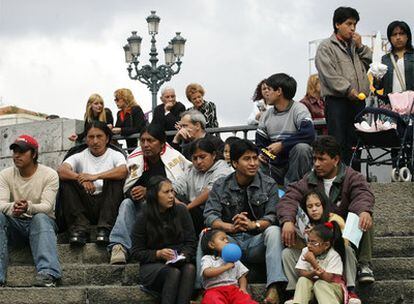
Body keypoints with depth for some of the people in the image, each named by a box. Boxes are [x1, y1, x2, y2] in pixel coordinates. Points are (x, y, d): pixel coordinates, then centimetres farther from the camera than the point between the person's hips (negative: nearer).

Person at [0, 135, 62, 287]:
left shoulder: (49, 175, -6)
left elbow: (47, 206, -18)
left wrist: (28, 207, -42)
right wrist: (12, 207, -38)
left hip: (41, 222, -2)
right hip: (15, 225, 2)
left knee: (41, 218, -37)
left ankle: (48, 273, -51)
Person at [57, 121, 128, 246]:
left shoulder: (115, 155, 9)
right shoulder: (79, 157, 13)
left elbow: (123, 170, -16)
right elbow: (61, 170, -9)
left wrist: (96, 176, -26)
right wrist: (81, 179, -28)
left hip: (106, 203, -1)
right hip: (85, 205, 1)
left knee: (115, 178, -24)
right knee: (67, 181, -18)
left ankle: (104, 229, -31)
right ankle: (79, 228, -29)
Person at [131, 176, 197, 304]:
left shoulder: (181, 211, 3)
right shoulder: (144, 218, -2)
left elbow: (191, 242, 6)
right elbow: (137, 252, 1)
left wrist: (183, 255, -14)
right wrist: (158, 254, -15)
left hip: (179, 262, 2)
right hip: (152, 265, -2)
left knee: (190, 268, -33)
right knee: (173, 272, -35)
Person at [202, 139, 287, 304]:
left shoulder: (269, 185, 2)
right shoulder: (220, 185, 4)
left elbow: (272, 217, -9)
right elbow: (210, 216, -8)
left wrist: (253, 225, -31)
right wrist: (231, 227, -29)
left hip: (257, 243, -1)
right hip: (230, 241, 1)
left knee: (274, 231, -31)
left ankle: (273, 289, -40)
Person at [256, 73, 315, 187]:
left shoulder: (298, 109, -8)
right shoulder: (267, 115, 10)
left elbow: (309, 134, -25)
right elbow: (260, 143, 12)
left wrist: (281, 144, -24)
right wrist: (260, 154, -12)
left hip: (295, 163, -5)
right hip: (274, 165, 5)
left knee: (302, 147, -35)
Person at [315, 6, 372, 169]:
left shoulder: (355, 45, 21)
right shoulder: (326, 47, -1)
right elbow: (329, 73, -12)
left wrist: (360, 46, 4)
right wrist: (348, 89, -18)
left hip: (357, 100, 7)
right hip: (336, 100, -7)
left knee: (355, 142, 10)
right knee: (338, 143, -9)